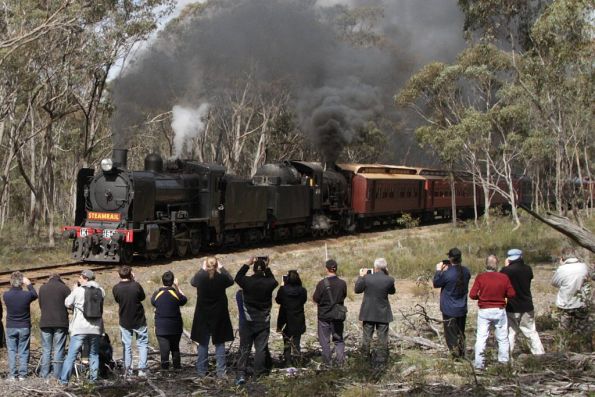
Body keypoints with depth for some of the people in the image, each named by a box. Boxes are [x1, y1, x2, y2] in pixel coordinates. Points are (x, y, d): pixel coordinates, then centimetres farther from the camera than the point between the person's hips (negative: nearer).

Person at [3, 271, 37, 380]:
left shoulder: (6, 295, -12)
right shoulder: (27, 295, -15)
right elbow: (35, 295, 8)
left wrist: (12, 287, 8)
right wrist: (29, 284, 12)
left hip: (10, 327, 1)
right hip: (24, 327, 0)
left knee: (11, 351, 9)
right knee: (23, 351, 8)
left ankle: (12, 374, 5)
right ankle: (22, 374, 6)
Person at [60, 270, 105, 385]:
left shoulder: (78, 291, -8)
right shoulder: (101, 291, 3)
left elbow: (67, 303, 1)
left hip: (80, 329, -3)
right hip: (95, 328, 3)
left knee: (71, 355, 2)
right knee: (94, 354, 15)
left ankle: (64, 379, 1)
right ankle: (94, 378, 13)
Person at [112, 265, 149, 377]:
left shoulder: (116, 288, -10)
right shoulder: (136, 286, -17)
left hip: (124, 321, 2)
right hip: (139, 321, -2)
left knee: (126, 346, 11)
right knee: (142, 344, 9)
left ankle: (127, 370, 12)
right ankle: (142, 369, 2)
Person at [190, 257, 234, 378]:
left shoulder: (200, 277, -12)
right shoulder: (222, 277, -13)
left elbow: (192, 281, 11)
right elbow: (231, 281, 10)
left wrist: (202, 269, 13)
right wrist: (222, 268, 12)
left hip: (203, 316, 0)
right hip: (219, 316, 0)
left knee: (203, 344, 10)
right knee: (219, 344, 7)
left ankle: (201, 370, 12)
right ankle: (221, 371, 4)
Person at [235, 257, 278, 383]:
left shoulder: (247, 281, -12)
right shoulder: (269, 283, -10)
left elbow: (238, 277, 10)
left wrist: (248, 264, 13)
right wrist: (267, 268, 14)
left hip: (248, 321, 0)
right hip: (263, 322, 1)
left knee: (245, 348, 3)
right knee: (261, 348, 8)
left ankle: (241, 374, -5)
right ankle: (259, 372, 11)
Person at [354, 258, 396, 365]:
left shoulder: (366, 278, -15)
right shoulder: (389, 280, -13)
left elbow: (357, 290, 0)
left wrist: (361, 276, 9)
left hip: (368, 313, 0)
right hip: (383, 314, 0)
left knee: (366, 337, 12)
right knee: (383, 337, 8)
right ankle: (382, 358, 9)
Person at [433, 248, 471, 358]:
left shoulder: (447, 274, -23)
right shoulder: (466, 271, -3)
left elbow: (436, 284, -7)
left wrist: (438, 270, 4)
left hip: (449, 310, -6)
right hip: (462, 309, 6)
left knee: (451, 336, 4)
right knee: (461, 334, 20)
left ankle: (456, 357, 2)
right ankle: (462, 355, 27)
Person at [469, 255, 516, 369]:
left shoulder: (480, 277, -10)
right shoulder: (504, 277, -7)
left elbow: (472, 295, -12)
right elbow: (511, 294, -3)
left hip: (484, 311, -1)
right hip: (500, 310, 1)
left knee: (481, 337, 4)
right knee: (502, 338, 13)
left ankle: (479, 363, 2)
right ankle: (504, 362, 19)